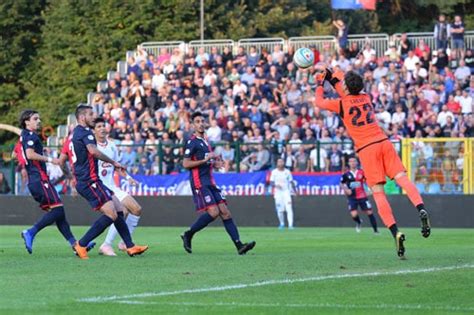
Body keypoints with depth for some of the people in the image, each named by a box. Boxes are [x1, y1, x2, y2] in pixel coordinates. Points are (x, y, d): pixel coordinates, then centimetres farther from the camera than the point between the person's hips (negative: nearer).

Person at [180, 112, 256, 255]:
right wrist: (205, 159, -18)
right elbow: (186, 164, -14)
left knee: (225, 212, -2)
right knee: (213, 212, -18)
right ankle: (188, 235, -2)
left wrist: (214, 163, 12)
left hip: (210, 182, 9)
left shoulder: (204, 141, 21)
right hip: (199, 183, -9)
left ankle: (239, 245, -9)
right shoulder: (192, 142, -6)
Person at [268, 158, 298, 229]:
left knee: (289, 208, -13)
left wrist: (295, 191, 3)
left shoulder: (287, 171, 4)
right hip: (278, 192, 0)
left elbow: (291, 182, 9)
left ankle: (290, 225, -16)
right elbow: (271, 183, 0)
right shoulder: (274, 172, 2)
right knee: (280, 209, 1)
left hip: (286, 192, 0)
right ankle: (282, 224, 21)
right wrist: (276, 185, -21)